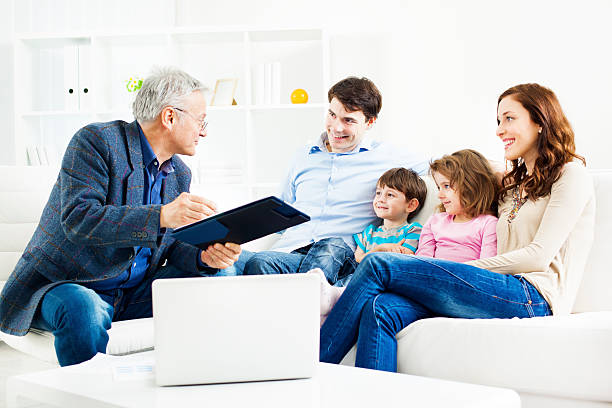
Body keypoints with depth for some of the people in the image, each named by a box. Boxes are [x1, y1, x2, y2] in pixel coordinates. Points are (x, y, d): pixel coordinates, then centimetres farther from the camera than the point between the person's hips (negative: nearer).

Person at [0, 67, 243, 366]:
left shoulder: (180, 175, 11)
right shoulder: (96, 141, -12)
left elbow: (174, 247, 10)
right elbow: (77, 219, -25)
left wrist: (205, 256, -14)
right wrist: (162, 216, -35)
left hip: (134, 291, 6)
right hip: (65, 285, -6)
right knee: (82, 308, -38)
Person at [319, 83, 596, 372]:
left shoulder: (571, 174, 5)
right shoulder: (513, 184, 30)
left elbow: (540, 255, -6)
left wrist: (467, 269, -6)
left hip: (534, 298, -7)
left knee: (379, 265, -16)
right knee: (381, 308, -22)